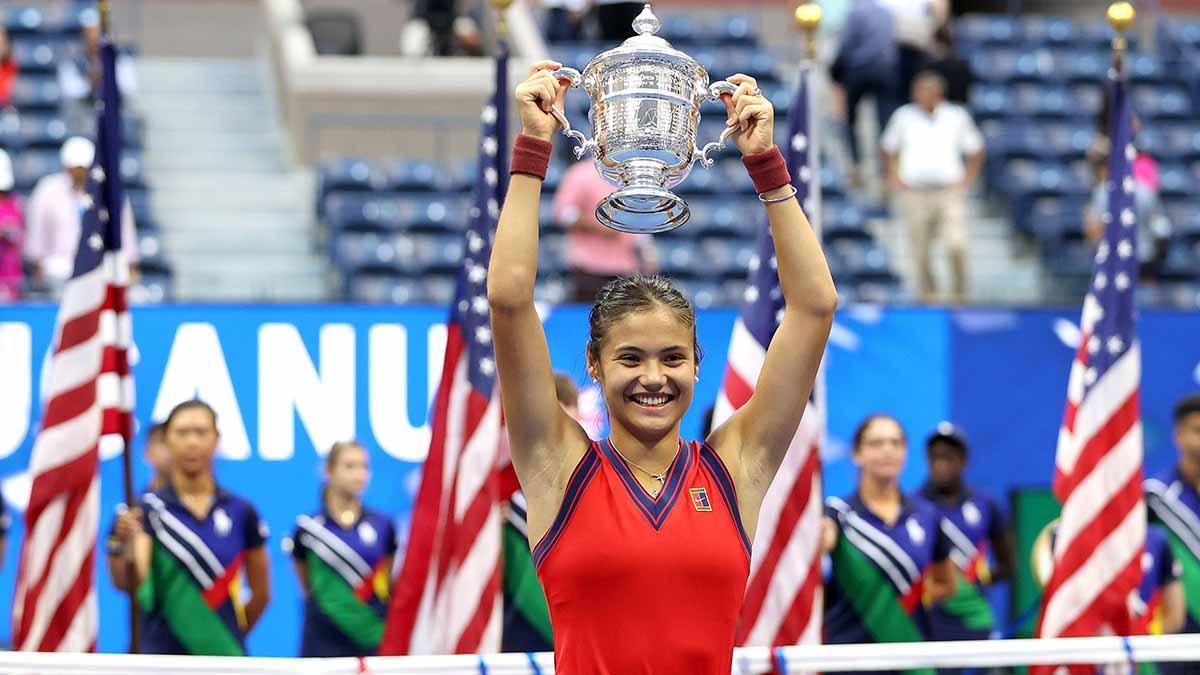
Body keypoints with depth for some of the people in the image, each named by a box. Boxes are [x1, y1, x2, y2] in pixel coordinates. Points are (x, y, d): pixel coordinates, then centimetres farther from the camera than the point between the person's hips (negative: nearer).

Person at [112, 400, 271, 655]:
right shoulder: (149, 510, -4)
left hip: (224, 661, 2)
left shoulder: (241, 513, 3)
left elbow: (261, 593, 14)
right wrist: (127, 545, -41)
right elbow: (132, 583, -22)